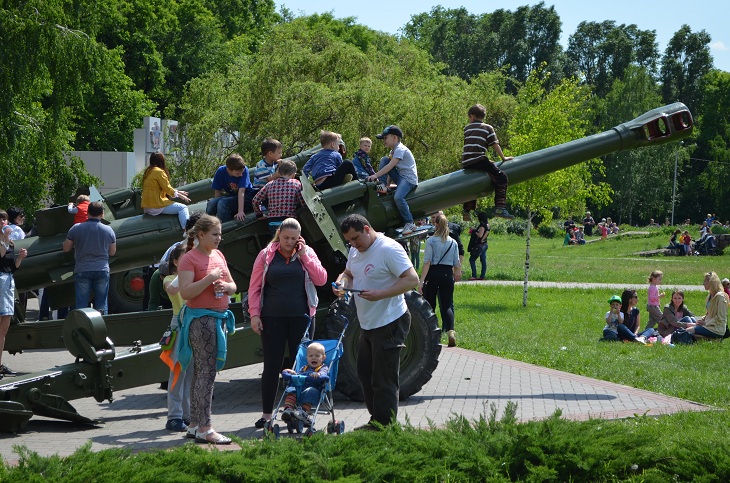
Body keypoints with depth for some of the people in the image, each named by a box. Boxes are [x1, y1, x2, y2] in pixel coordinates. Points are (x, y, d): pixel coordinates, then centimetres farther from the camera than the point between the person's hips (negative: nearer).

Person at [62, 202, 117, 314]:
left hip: (82, 271, -1)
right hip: (102, 271, 1)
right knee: (101, 304, 7)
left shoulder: (76, 229, -3)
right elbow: (112, 252, 10)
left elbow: (66, 248, 5)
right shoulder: (108, 230, 1)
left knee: (81, 305, 3)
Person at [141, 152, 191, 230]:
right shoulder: (159, 172, -11)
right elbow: (167, 189, -11)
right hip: (156, 206, -10)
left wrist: (178, 192, 19)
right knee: (182, 208, -7)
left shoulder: (148, 172, 16)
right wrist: (180, 196, 4)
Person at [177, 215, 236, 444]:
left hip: (220, 317, 8)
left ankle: (194, 425, 14)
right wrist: (209, 279, -21)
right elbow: (185, 292, -18)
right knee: (207, 372, -11)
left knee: (201, 373, 10)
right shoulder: (189, 259, -9)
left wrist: (226, 286, -1)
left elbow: (233, 286, 21)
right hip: (200, 319, -8)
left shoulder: (218, 255, 15)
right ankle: (204, 428, -12)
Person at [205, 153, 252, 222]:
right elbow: (217, 192, -7)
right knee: (211, 202, -23)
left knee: (222, 203, -29)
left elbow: (241, 192, -29)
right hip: (230, 196, 4)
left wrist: (240, 211, -36)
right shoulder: (220, 172, -12)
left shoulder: (244, 170, -23)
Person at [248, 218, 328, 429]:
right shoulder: (266, 255, 3)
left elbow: (321, 279, -5)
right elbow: (255, 287, 4)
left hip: (300, 317, 1)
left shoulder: (307, 254, 7)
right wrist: (254, 314, -4)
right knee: (271, 366, 2)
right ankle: (266, 414, 10)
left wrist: (304, 256, -8)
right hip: (273, 318, -1)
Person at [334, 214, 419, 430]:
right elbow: (348, 273, 26)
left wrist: (379, 294, -29)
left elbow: (412, 280, -22)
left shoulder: (389, 249, -18)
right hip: (367, 324, 10)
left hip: (389, 325, -10)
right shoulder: (355, 250, 11)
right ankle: (375, 422, 27)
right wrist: (341, 284, 1)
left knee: (384, 381, -5)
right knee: (365, 375, 16)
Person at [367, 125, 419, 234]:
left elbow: (390, 166, -22)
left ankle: (409, 223, -24)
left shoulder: (400, 149, -13)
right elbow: (390, 167, 20)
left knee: (398, 197, -33)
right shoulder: (395, 150, 18)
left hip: (409, 179, -10)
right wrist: (386, 184, 13)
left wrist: (375, 175, -24)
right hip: (399, 176, 10)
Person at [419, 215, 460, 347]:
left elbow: (427, 262, -11)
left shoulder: (431, 241, -6)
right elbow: (456, 264, 8)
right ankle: (450, 331, -18)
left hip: (433, 274, -3)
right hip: (447, 274, 3)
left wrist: (421, 281, -12)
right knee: (447, 304, 2)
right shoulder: (453, 242, 5)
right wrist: (457, 274, 28)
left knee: (429, 305, 9)